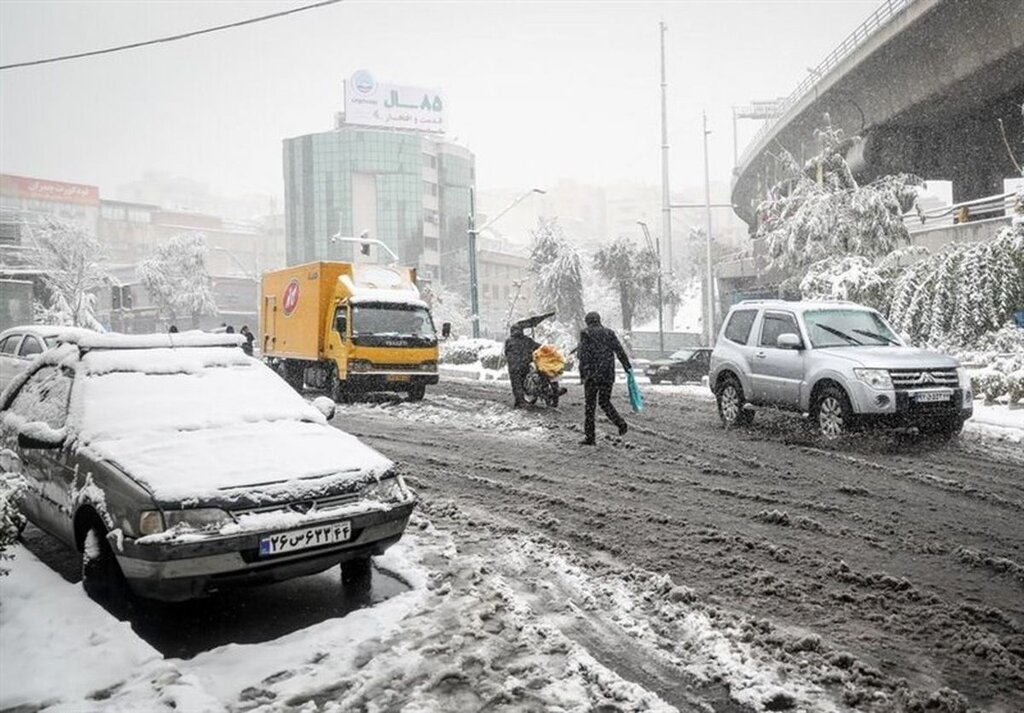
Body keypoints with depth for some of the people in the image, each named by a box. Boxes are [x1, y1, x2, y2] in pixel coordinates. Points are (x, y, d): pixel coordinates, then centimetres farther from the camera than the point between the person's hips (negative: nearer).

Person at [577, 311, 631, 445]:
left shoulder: (586, 334, -3)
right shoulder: (609, 333, 8)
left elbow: (584, 356, -9)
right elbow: (620, 351, 4)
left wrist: (582, 375, -9)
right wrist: (628, 367, 7)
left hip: (592, 375, -4)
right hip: (608, 374, 4)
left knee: (590, 404, 3)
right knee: (604, 402, 18)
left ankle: (589, 436, 4)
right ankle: (621, 423, 0)